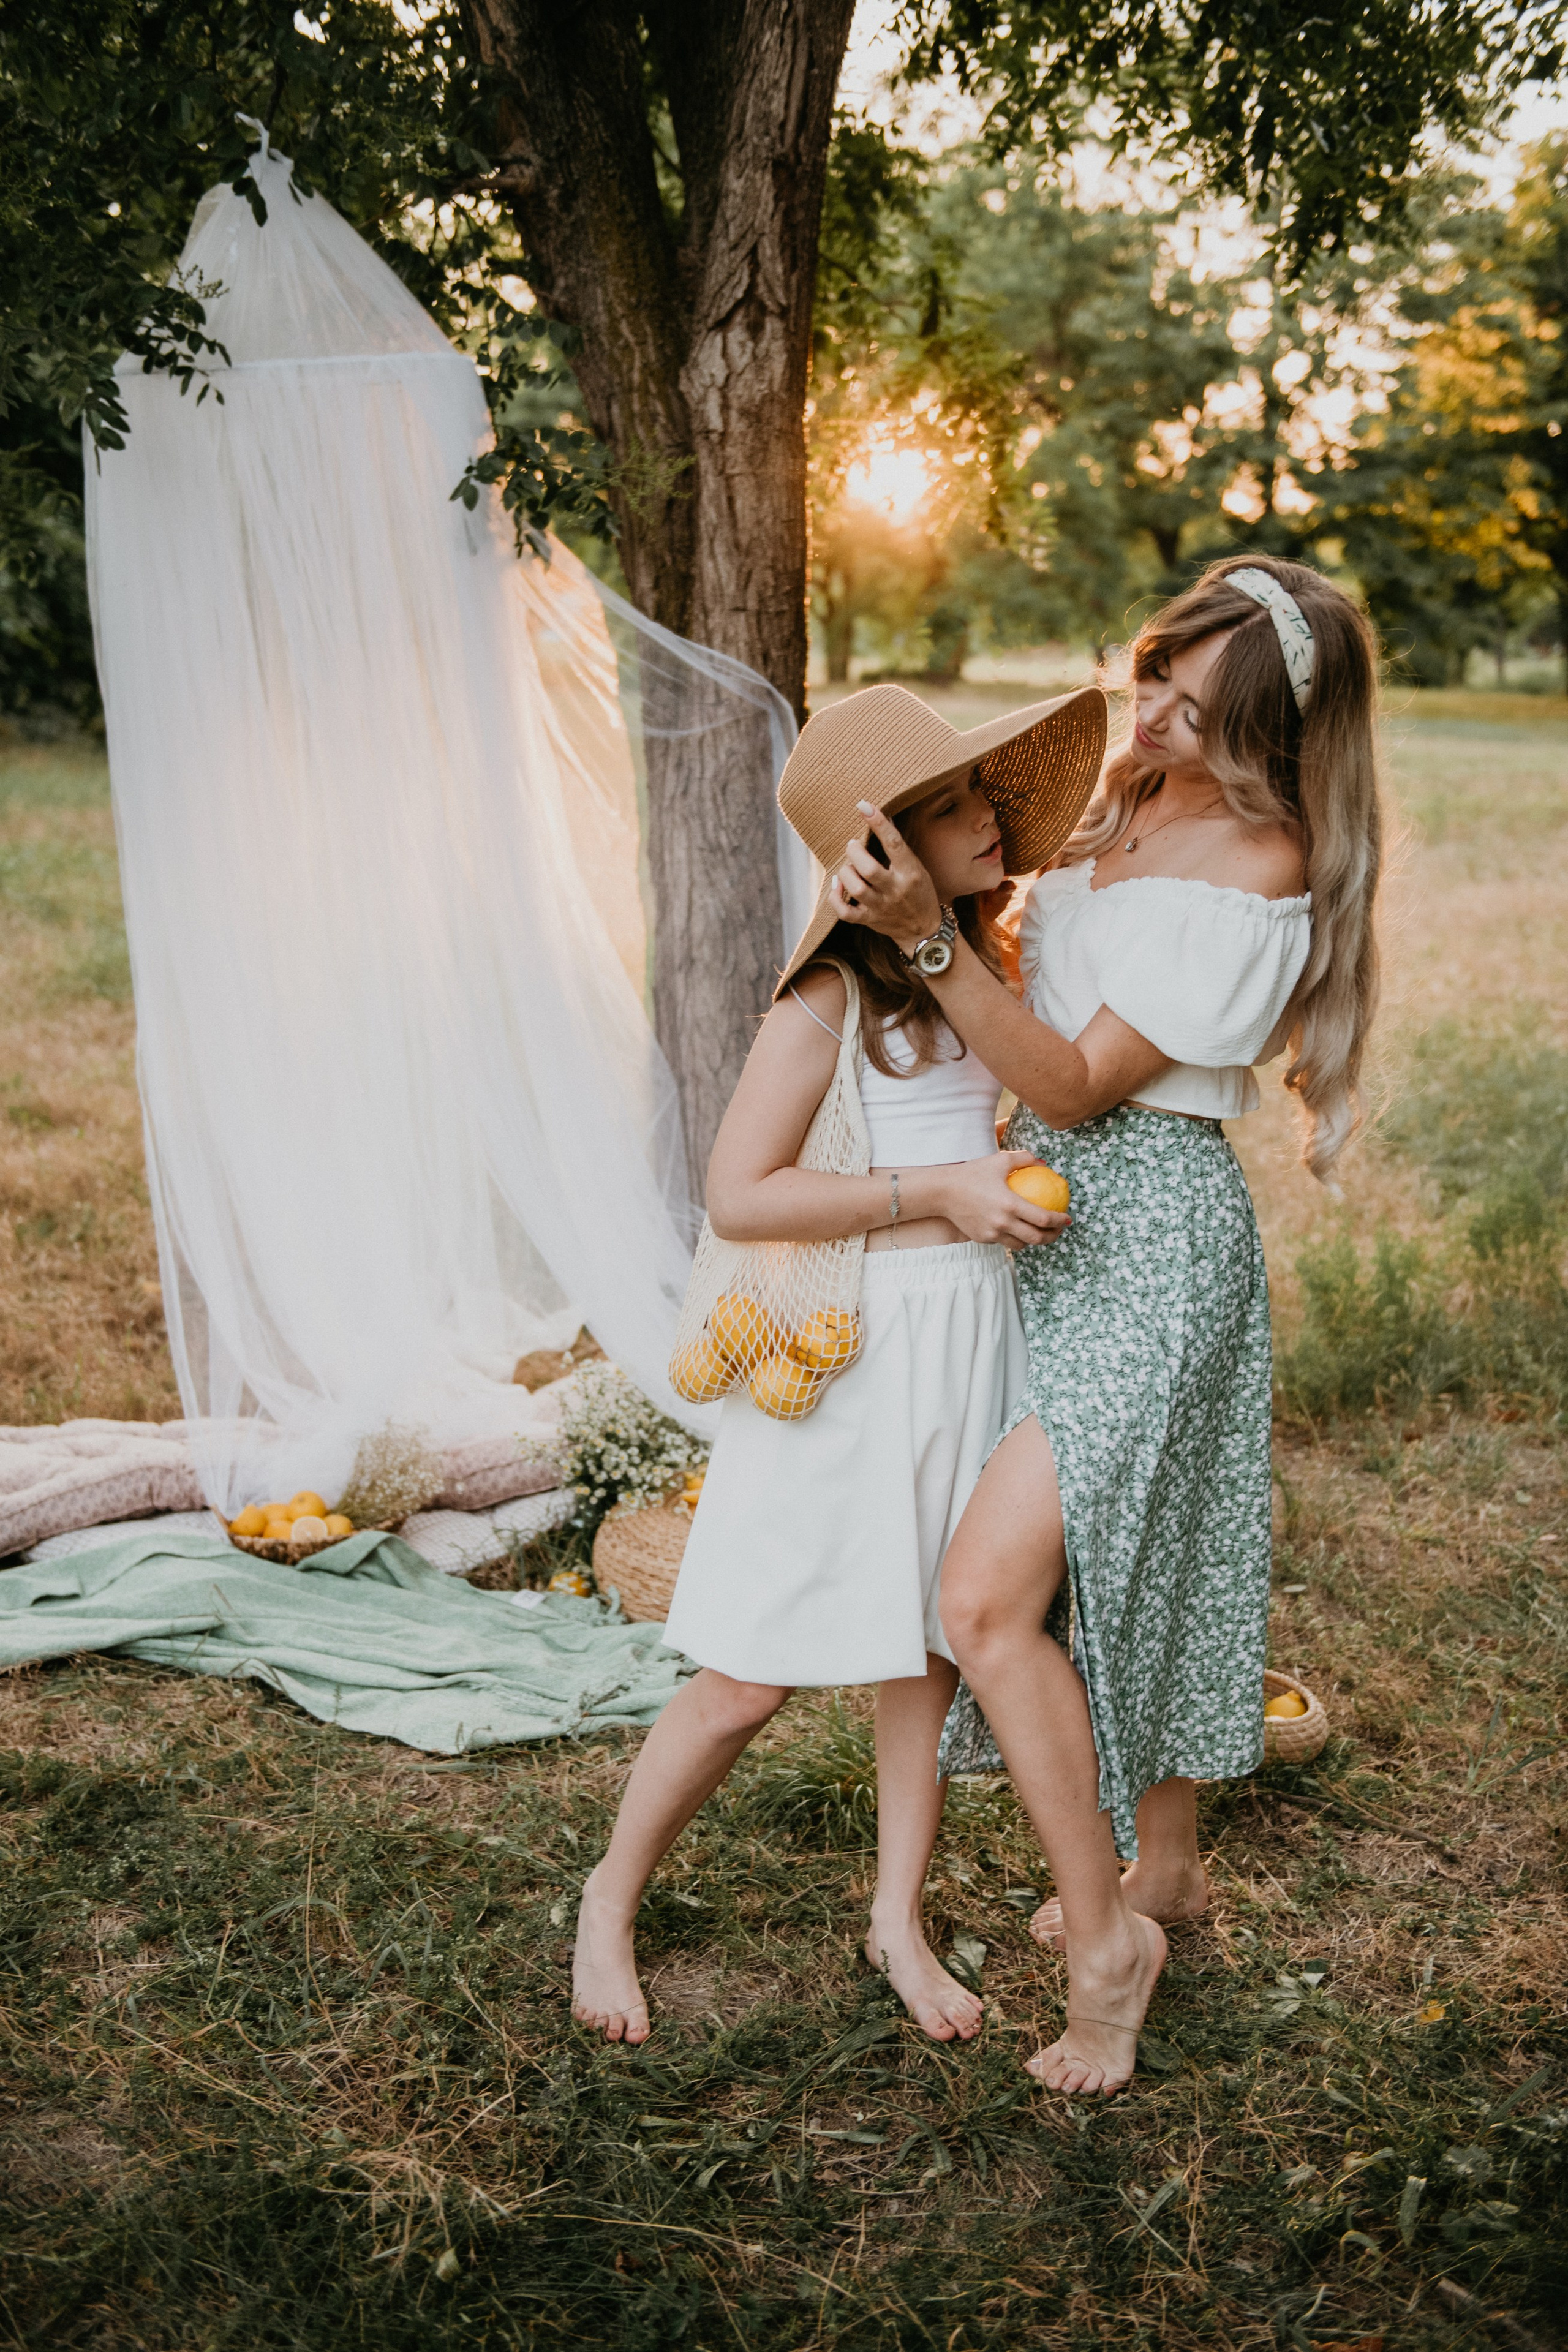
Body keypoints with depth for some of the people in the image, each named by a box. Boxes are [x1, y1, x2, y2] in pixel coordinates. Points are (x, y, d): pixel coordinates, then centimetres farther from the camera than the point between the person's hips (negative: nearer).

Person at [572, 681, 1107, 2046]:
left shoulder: (966, 964, 10)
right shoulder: (833, 993, -14)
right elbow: (740, 1196, -19)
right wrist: (936, 1192, -20)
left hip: (973, 1332, 7)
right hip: (855, 1351, -7)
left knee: (931, 1648, 14)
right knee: (754, 1679, 1)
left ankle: (899, 1921, 30)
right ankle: (611, 1904, 22)